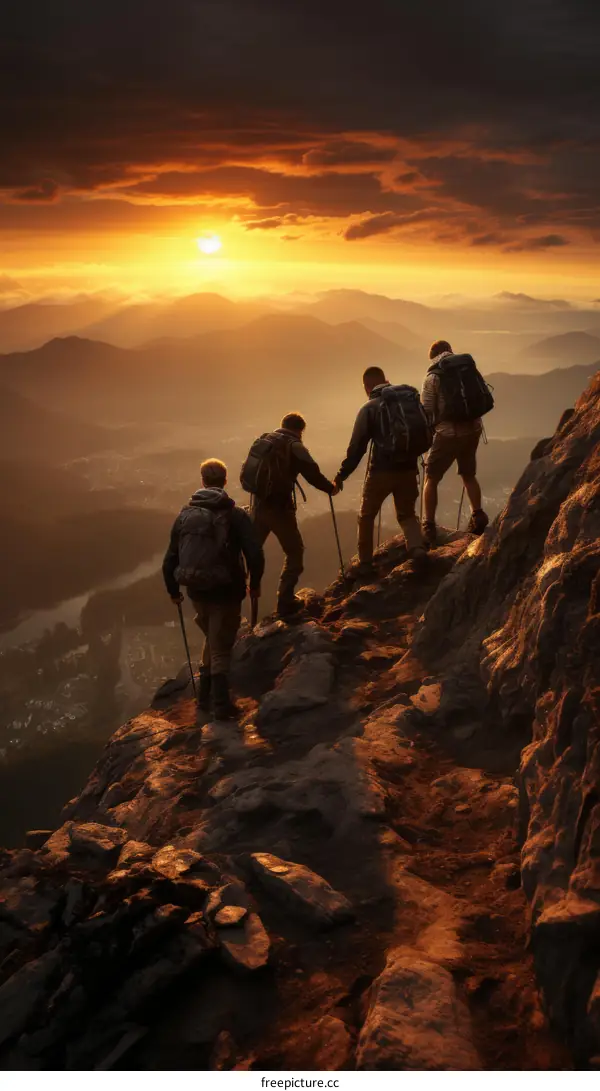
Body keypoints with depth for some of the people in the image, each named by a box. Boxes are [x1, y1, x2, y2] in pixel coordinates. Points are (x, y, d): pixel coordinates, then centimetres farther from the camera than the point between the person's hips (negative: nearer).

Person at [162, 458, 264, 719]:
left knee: (211, 640, 25)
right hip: (226, 591, -4)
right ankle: (221, 704, 10)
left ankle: (205, 697, 28)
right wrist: (255, 584, 2)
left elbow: (170, 558, 5)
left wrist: (173, 591, 18)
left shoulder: (185, 514, 2)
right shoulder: (236, 514, -9)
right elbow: (255, 554, -15)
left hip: (196, 590, 4)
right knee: (221, 647, 10)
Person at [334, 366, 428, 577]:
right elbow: (427, 435, 11)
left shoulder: (370, 408, -5)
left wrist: (341, 475, -1)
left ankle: (365, 565, 17)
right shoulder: (413, 399, 8)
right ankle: (417, 547, -6)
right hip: (408, 469, 4)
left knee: (366, 517, 16)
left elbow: (357, 446, -7)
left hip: (382, 470, -4)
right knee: (406, 514, 21)